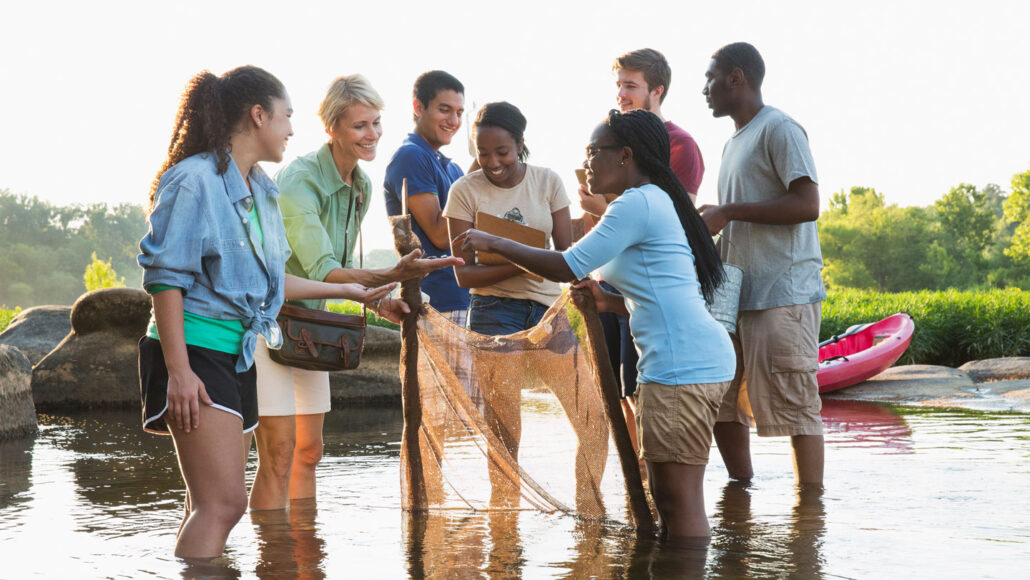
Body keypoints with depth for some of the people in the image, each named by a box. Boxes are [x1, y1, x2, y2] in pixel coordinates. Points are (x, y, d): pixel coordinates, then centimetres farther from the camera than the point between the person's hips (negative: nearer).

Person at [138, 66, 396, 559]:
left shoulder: (259, 190, 16)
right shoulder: (194, 180, -11)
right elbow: (164, 277, -14)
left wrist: (346, 291, 26)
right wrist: (178, 370, -20)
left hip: (238, 356, 9)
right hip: (196, 352, -9)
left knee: (211, 506, 7)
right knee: (223, 501, -18)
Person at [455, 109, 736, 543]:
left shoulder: (638, 203, -9)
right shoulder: (658, 203, 23)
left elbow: (568, 266, -11)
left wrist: (494, 243, -2)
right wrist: (610, 301, 14)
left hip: (683, 362, -11)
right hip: (702, 360, 11)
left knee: (680, 500, -8)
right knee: (667, 498, 12)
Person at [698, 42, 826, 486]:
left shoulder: (779, 129, -6)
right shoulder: (734, 143, 22)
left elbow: (806, 205, -17)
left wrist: (728, 212, -15)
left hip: (782, 294, -10)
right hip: (738, 295, 10)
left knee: (794, 406, -8)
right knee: (721, 400, 11)